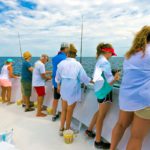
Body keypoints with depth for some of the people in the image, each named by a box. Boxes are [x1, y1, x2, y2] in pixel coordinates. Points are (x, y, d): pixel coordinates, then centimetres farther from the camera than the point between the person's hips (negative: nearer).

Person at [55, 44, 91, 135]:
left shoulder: (62, 63, -1)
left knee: (64, 110, 20)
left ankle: (62, 129, 32)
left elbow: (58, 78, 8)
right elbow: (84, 78, -9)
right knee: (69, 112, 11)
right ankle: (67, 130, 29)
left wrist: (58, 86, 26)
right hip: (73, 91, -3)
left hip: (64, 90, 3)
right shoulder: (78, 64, -9)